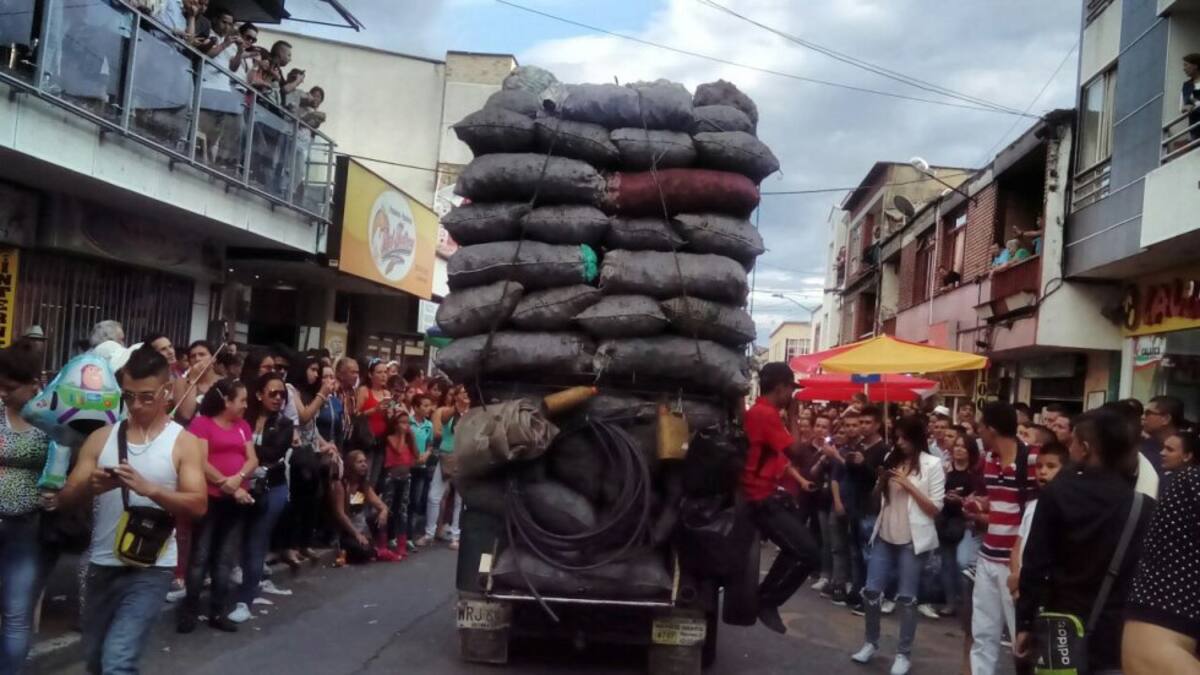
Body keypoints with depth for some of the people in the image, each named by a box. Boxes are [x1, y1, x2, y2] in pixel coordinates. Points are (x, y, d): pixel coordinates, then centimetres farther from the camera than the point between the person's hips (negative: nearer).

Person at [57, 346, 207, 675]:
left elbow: (198, 506, -14)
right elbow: (65, 500, 2)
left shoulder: (183, 442, -4)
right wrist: (89, 487, -21)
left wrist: (148, 488, -28)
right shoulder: (101, 438, 5)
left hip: (151, 568, -5)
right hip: (101, 565, 5)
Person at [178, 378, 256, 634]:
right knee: (200, 556, -2)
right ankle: (189, 610, 9)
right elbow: (201, 463, -12)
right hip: (209, 498, -6)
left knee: (226, 558, 9)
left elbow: (252, 460, 7)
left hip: (237, 500, 6)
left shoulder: (243, 426, 14)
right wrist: (228, 486, -13)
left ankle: (219, 612, 15)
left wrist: (238, 478, -13)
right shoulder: (201, 423, -5)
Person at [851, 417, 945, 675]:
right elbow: (876, 499, 15)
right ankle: (871, 643, 22)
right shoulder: (891, 459, 8)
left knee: (906, 597, 1)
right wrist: (881, 481, -5)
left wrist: (908, 485, -15)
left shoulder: (932, 464, -6)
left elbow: (935, 509, -9)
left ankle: (904, 654, 13)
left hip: (912, 540, -4)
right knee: (872, 590, 4)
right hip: (884, 536, 5)